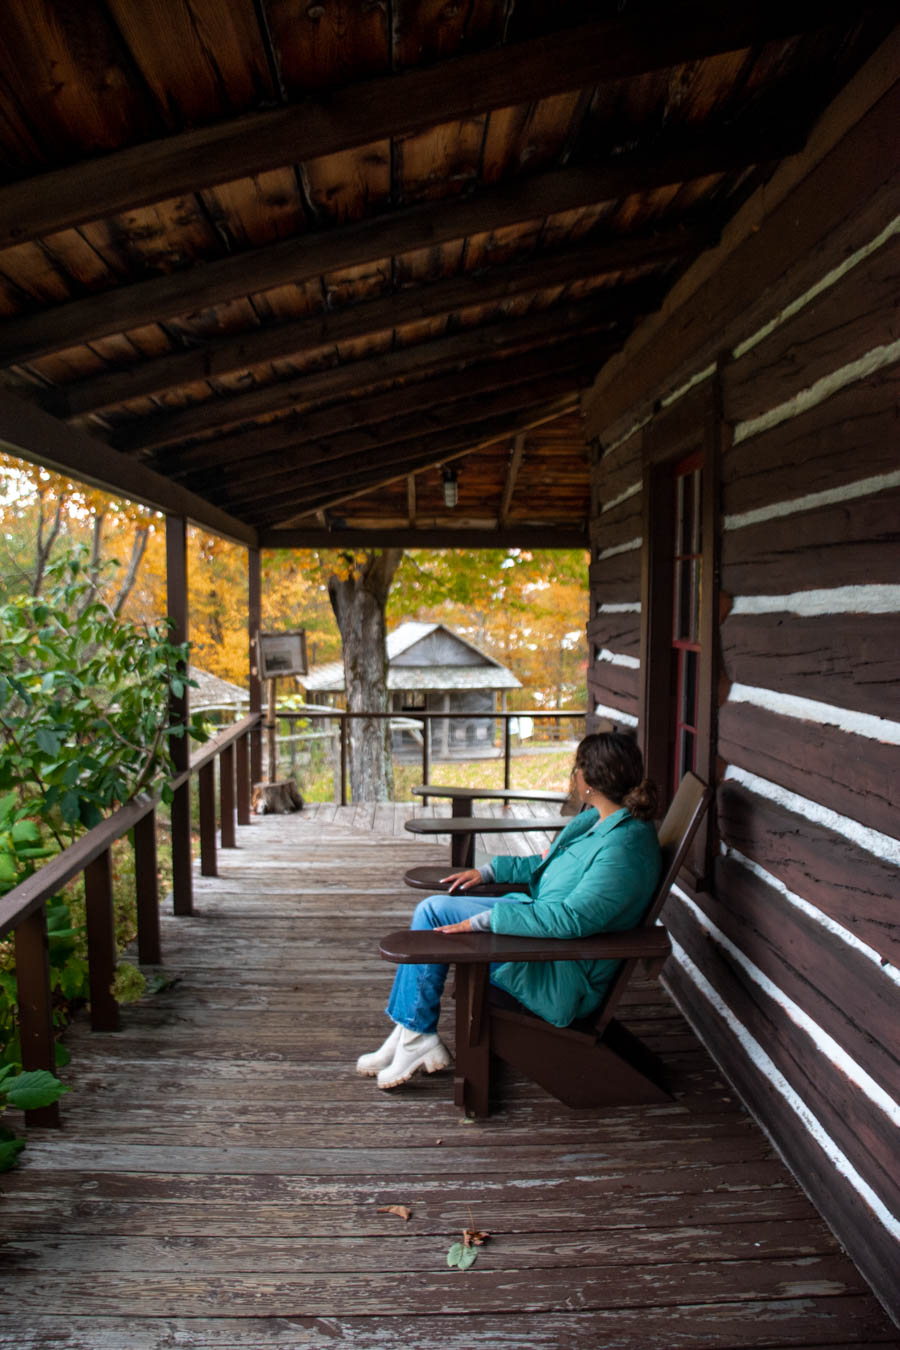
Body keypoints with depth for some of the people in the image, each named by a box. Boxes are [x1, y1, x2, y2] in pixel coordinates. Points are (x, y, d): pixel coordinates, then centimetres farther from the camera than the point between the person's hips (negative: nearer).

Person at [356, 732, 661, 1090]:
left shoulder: (624, 848, -26)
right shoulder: (599, 819, 5)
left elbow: (572, 919, -31)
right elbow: (549, 862, 21)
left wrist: (484, 920, -28)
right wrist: (490, 870, 13)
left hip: (563, 978, -10)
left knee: (436, 914, -10)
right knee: (431, 909, 1)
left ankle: (415, 1038, 8)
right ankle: (411, 1035, 6)